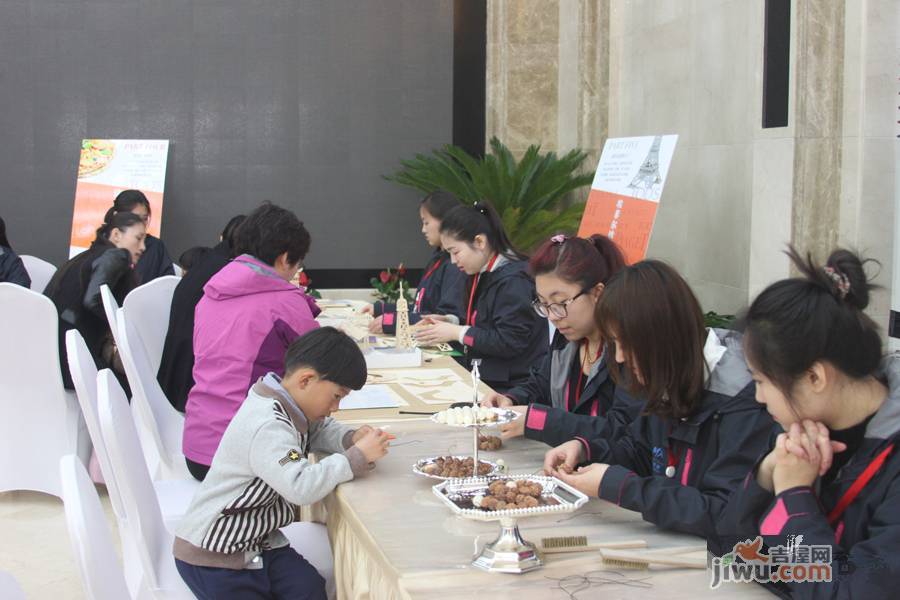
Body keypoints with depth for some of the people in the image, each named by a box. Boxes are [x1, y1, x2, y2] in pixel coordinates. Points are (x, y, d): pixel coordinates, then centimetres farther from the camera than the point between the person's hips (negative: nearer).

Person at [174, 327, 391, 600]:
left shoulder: (287, 404, 1)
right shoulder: (266, 426, -27)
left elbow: (321, 429, 19)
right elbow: (301, 487, -38)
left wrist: (351, 438, -3)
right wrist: (357, 456, -30)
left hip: (258, 541, 8)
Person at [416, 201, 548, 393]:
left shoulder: (513, 280, -16)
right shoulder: (482, 276, 15)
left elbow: (510, 342, -21)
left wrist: (458, 332, -14)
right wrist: (449, 323, 8)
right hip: (486, 380, 9)